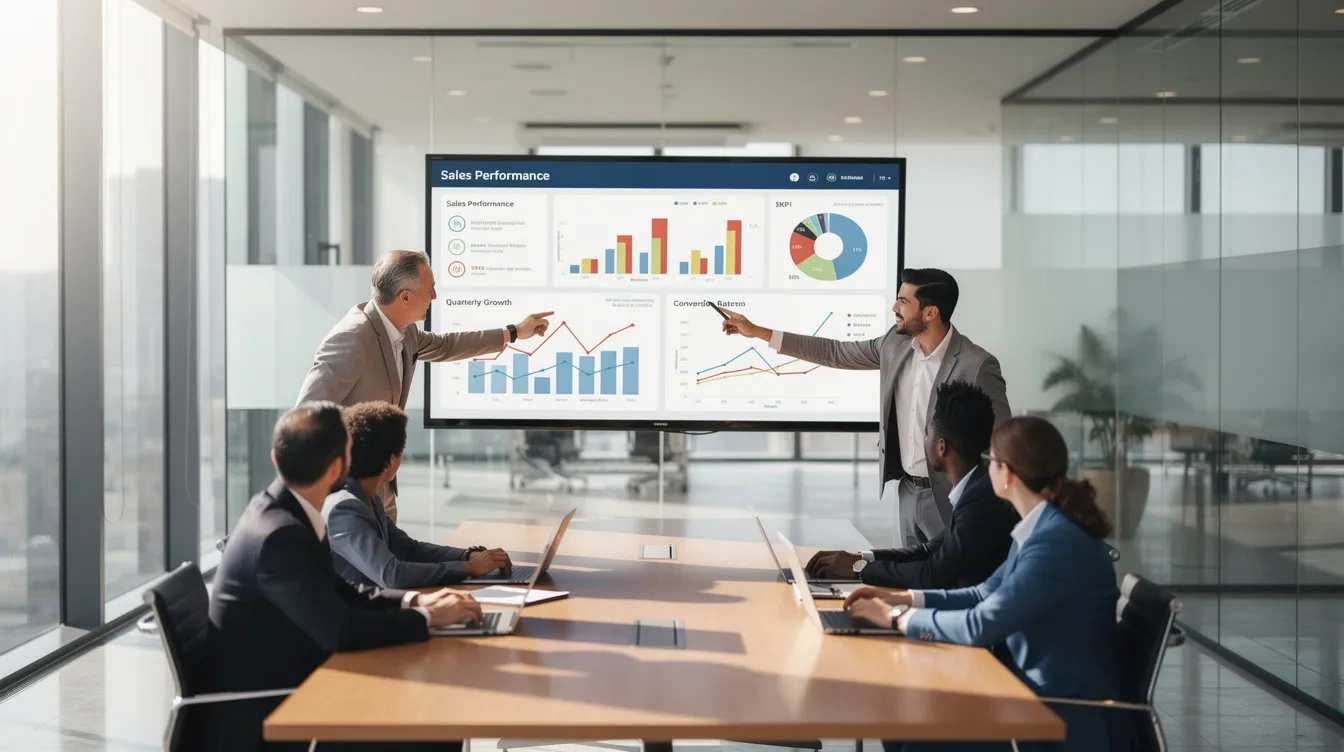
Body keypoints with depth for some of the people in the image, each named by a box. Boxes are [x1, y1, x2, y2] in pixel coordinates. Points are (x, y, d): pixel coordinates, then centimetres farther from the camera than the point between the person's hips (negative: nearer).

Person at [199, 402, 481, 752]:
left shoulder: (280, 510, 4)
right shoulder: (279, 536, -24)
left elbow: (338, 593, 14)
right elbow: (339, 630, -28)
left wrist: (413, 601, 1)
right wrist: (426, 617, -15)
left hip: (283, 691, 9)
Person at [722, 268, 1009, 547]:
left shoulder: (977, 366, -21)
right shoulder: (897, 343, -1)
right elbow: (836, 353, 9)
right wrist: (757, 332, 8)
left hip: (949, 498, -7)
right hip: (907, 491, 7)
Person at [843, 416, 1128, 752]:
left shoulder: (1058, 543, -24)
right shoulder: (1043, 528, 7)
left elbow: (981, 626, -24)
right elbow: (986, 595, 18)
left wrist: (897, 618, -12)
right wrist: (902, 598, 10)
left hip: (1072, 722, -9)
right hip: (1042, 697, 9)